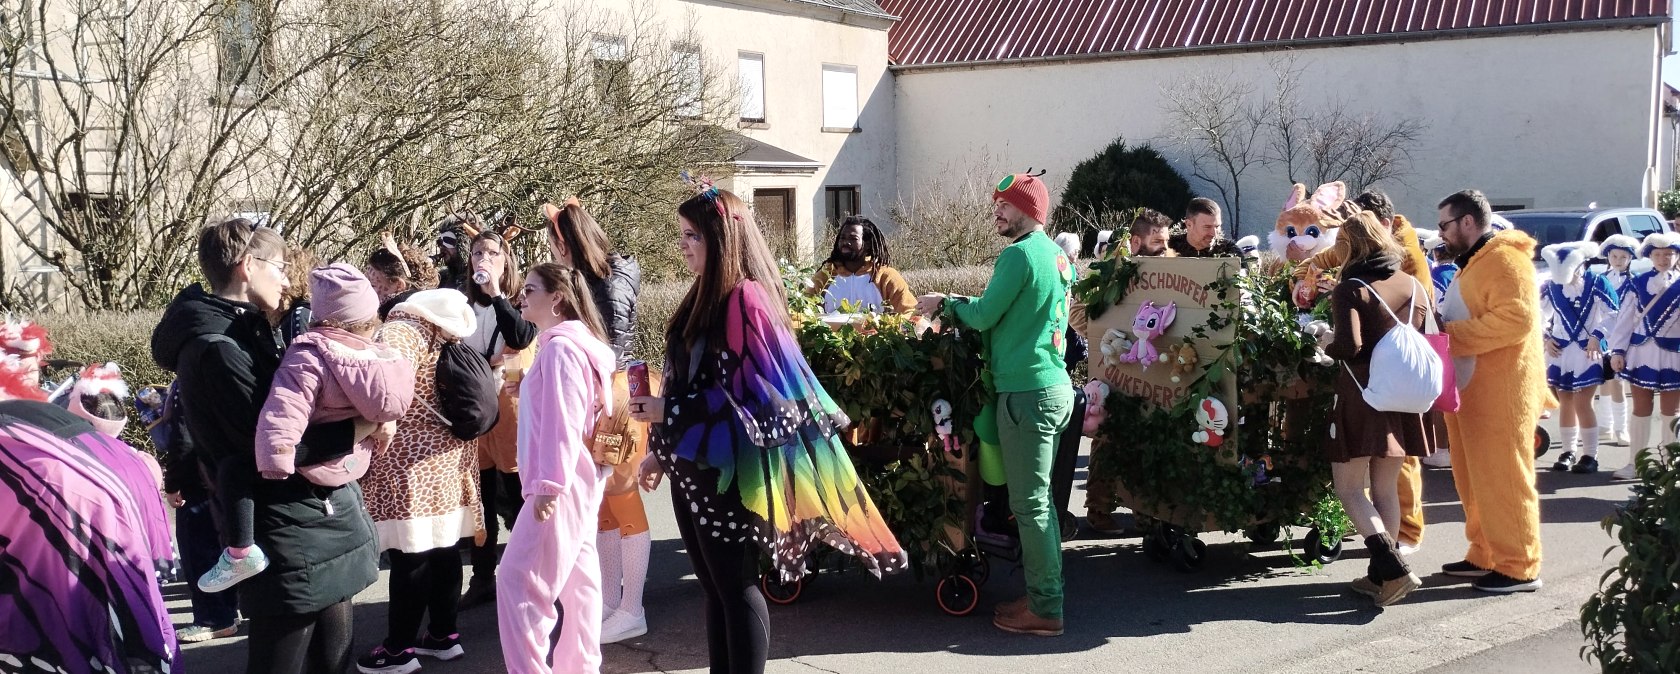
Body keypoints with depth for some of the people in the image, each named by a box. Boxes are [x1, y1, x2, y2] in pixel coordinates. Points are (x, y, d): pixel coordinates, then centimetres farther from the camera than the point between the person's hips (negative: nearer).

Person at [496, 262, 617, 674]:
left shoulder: (560, 347, -13)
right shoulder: (574, 343, 19)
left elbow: (563, 420, -22)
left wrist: (548, 484, -25)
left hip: (561, 484, -11)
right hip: (575, 481, 11)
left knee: (520, 582, -10)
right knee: (577, 579, 12)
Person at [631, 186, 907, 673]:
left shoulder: (745, 298, -15)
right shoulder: (703, 299, 12)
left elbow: (750, 391, -19)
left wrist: (669, 413, -18)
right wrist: (661, 449, 17)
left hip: (727, 469, -9)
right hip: (694, 466, 9)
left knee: (734, 584, -1)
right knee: (713, 586, 13)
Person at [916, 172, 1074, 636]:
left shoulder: (1020, 254, -13)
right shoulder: (1057, 254, 15)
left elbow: (984, 316, -11)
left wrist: (946, 303, 6)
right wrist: (954, 305, 16)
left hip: (1027, 392, -10)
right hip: (1055, 386, 10)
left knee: (1030, 504, -4)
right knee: (1038, 498, 15)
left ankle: (1045, 611, 0)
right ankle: (1043, 595, 21)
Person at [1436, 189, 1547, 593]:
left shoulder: (1504, 259, -12)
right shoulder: (1474, 262, 21)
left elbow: (1517, 318, -25)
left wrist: (1451, 333, -22)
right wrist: (1443, 328, 9)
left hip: (1499, 392, -10)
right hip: (1469, 390, 10)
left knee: (1502, 479, -6)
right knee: (1473, 479, 13)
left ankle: (1519, 567, 0)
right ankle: (1485, 556, 21)